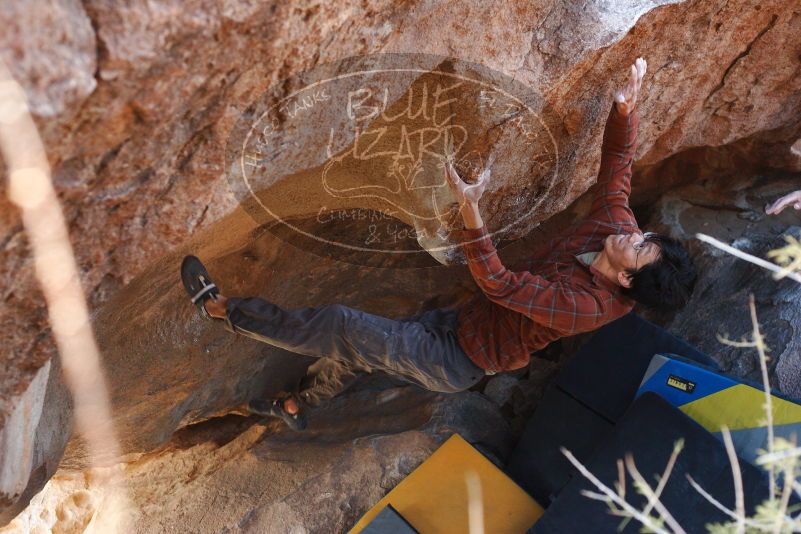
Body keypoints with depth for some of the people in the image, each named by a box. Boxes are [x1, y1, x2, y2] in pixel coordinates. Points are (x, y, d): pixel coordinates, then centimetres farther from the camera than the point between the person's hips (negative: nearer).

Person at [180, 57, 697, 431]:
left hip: (459, 361, -8)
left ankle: (225, 309, -1)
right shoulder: (615, 221, -10)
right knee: (355, 347, 20)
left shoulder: (585, 306, -33)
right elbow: (618, 158, -3)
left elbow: (498, 283, -40)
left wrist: (470, 208, -51)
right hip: (463, 322, 8)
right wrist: (627, 106, -22)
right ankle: (296, 405, 46)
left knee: (344, 327, -17)